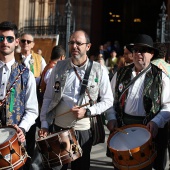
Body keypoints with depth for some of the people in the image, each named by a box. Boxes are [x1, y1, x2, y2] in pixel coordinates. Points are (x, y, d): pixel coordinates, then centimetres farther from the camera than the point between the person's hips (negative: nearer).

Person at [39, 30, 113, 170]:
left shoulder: (99, 70, -3)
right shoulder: (59, 67, 2)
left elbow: (108, 100, 0)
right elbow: (48, 98, 6)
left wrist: (87, 111, -14)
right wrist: (44, 124, -1)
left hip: (84, 131, -1)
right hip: (59, 128, 1)